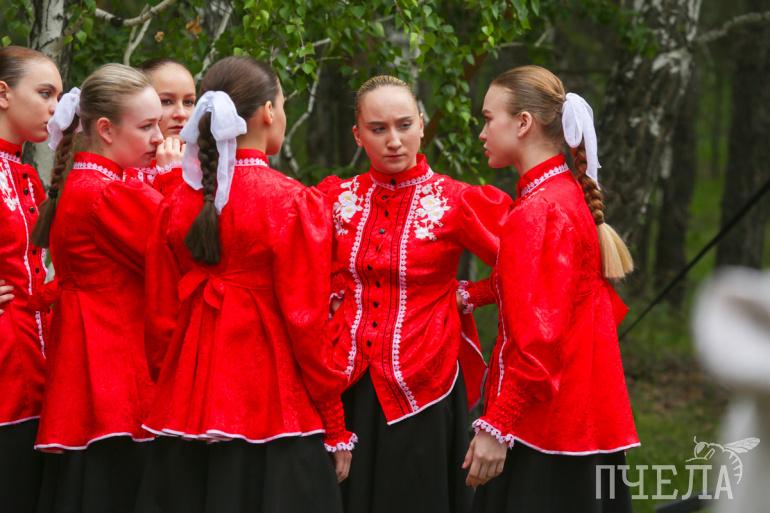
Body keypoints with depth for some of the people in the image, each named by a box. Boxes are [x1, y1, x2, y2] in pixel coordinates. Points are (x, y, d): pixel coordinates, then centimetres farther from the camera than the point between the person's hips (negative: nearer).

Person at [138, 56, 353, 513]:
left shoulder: (178, 205, 4)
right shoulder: (295, 204, -9)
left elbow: (161, 319, 6)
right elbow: (307, 324, -10)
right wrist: (336, 428, -3)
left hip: (188, 404, 5)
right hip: (275, 408, -5)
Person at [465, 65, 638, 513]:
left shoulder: (536, 214, -16)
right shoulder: (575, 198, 11)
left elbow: (538, 338, -20)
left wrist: (496, 426, -19)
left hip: (546, 429, -9)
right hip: (586, 420, 9)